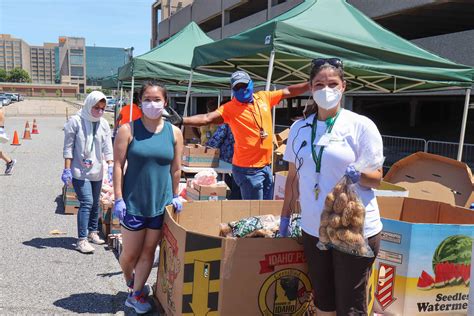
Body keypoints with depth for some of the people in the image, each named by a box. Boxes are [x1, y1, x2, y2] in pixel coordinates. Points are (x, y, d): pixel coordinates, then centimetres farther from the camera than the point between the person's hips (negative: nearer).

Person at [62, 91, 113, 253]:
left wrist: (111, 166, -6)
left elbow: (107, 147, 4)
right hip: (80, 172, -5)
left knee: (95, 203, 15)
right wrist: (67, 169, -10)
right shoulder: (75, 121, -9)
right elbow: (68, 147, -8)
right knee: (86, 203, -13)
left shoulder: (103, 124, 4)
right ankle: (82, 239, -7)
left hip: (97, 172, 5)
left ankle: (93, 232, 32)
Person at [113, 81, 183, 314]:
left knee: (149, 250, 10)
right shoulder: (128, 130, -7)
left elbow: (176, 169, 8)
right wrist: (118, 199, -11)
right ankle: (130, 282, 39)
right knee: (130, 253, 7)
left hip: (161, 203, 2)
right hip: (133, 202, -2)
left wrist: (175, 196, 9)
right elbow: (118, 166, -7)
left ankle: (136, 295, 26)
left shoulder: (174, 133, 1)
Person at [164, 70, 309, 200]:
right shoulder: (230, 108, -10)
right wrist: (182, 120, -35)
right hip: (248, 169, -6)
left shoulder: (264, 97, 5)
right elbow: (207, 118, -21)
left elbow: (289, 91, 13)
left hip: (266, 165, 6)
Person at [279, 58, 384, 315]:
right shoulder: (299, 128, 6)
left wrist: (358, 175, -28)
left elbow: (377, 178, -6)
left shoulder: (361, 126, -7)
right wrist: (285, 218, 13)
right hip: (313, 229, 5)